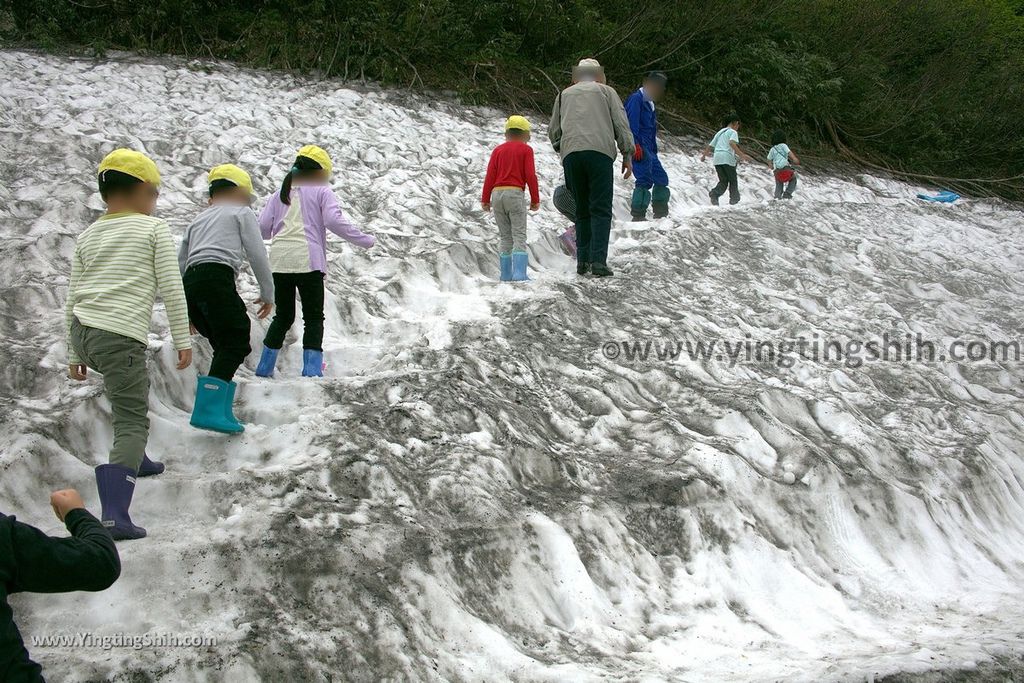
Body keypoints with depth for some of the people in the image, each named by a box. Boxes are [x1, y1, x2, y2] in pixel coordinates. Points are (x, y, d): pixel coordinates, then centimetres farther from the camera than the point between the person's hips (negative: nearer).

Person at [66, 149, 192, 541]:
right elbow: (172, 290, -2)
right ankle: (114, 516, -26)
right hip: (120, 338, -7)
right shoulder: (153, 229, 4)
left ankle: (135, 461, 46)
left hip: (83, 333, 7)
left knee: (133, 387, 35)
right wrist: (182, 340, 4)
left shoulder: (88, 235, 19)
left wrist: (73, 355, 23)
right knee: (133, 423, -9)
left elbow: (73, 299, 18)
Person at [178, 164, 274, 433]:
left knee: (225, 346, 15)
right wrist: (268, 293, 12)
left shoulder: (198, 220, 33)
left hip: (190, 283, 7)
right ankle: (209, 410, -27)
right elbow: (257, 254, 4)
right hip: (217, 276, -7)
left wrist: (186, 310, 35)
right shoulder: (241, 212, 16)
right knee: (235, 343, -12)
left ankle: (221, 413, 9)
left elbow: (180, 264, 30)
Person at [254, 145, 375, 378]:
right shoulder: (321, 191, 4)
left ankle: (264, 369, 15)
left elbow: (263, 227, 11)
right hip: (307, 261, -5)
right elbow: (334, 221, -9)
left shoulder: (281, 194, 18)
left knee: (283, 316, 16)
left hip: (279, 262, 5)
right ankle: (312, 371, -7)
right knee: (313, 318, 2)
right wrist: (365, 240, -3)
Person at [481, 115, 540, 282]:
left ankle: (506, 274, 5)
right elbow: (530, 175, -4)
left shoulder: (498, 150, 13)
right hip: (515, 193, -4)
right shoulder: (526, 150, 3)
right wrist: (535, 199, 2)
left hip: (497, 194, 4)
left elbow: (490, 175, 8)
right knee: (519, 236, -5)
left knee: (505, 237, 10)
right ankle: (519, 273, -18)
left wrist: (485, 199, 12)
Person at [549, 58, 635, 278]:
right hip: (600, 152, -3)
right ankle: (598, 261, -14)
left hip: (571, 154, 3)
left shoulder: (564, 94, 25)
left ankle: (583, 260, 5)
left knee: (582, 210, 11)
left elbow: (553, 131, 22)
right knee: (601, 210, -4)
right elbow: (621, 124, 9)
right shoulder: (606, 91, 19)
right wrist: (627, 155, 10)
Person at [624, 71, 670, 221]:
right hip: (639, 147, -10)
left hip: (649, 150, 10)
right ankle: (638, 216, -15)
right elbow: (631, 123, -17)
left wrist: (654, 151, 21)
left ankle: (661, 213, 20)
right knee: (645, 180, -15)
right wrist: (635, 145, -25)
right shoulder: (636, 99, -6)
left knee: (661, 179, 12)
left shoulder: (650, 104, 24)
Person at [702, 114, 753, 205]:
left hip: (717, 159, 6)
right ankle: (734, 199, 8)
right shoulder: (733, 132, 3)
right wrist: (742, 155, -25)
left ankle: (714, 193, -20)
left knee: (723, 181, 6)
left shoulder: (720, 132, 24)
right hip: (727, 158, -6)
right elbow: (732, 143, -18)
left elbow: (710, 146, 26)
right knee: (733, 180, 8)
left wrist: (704, 155, 41)